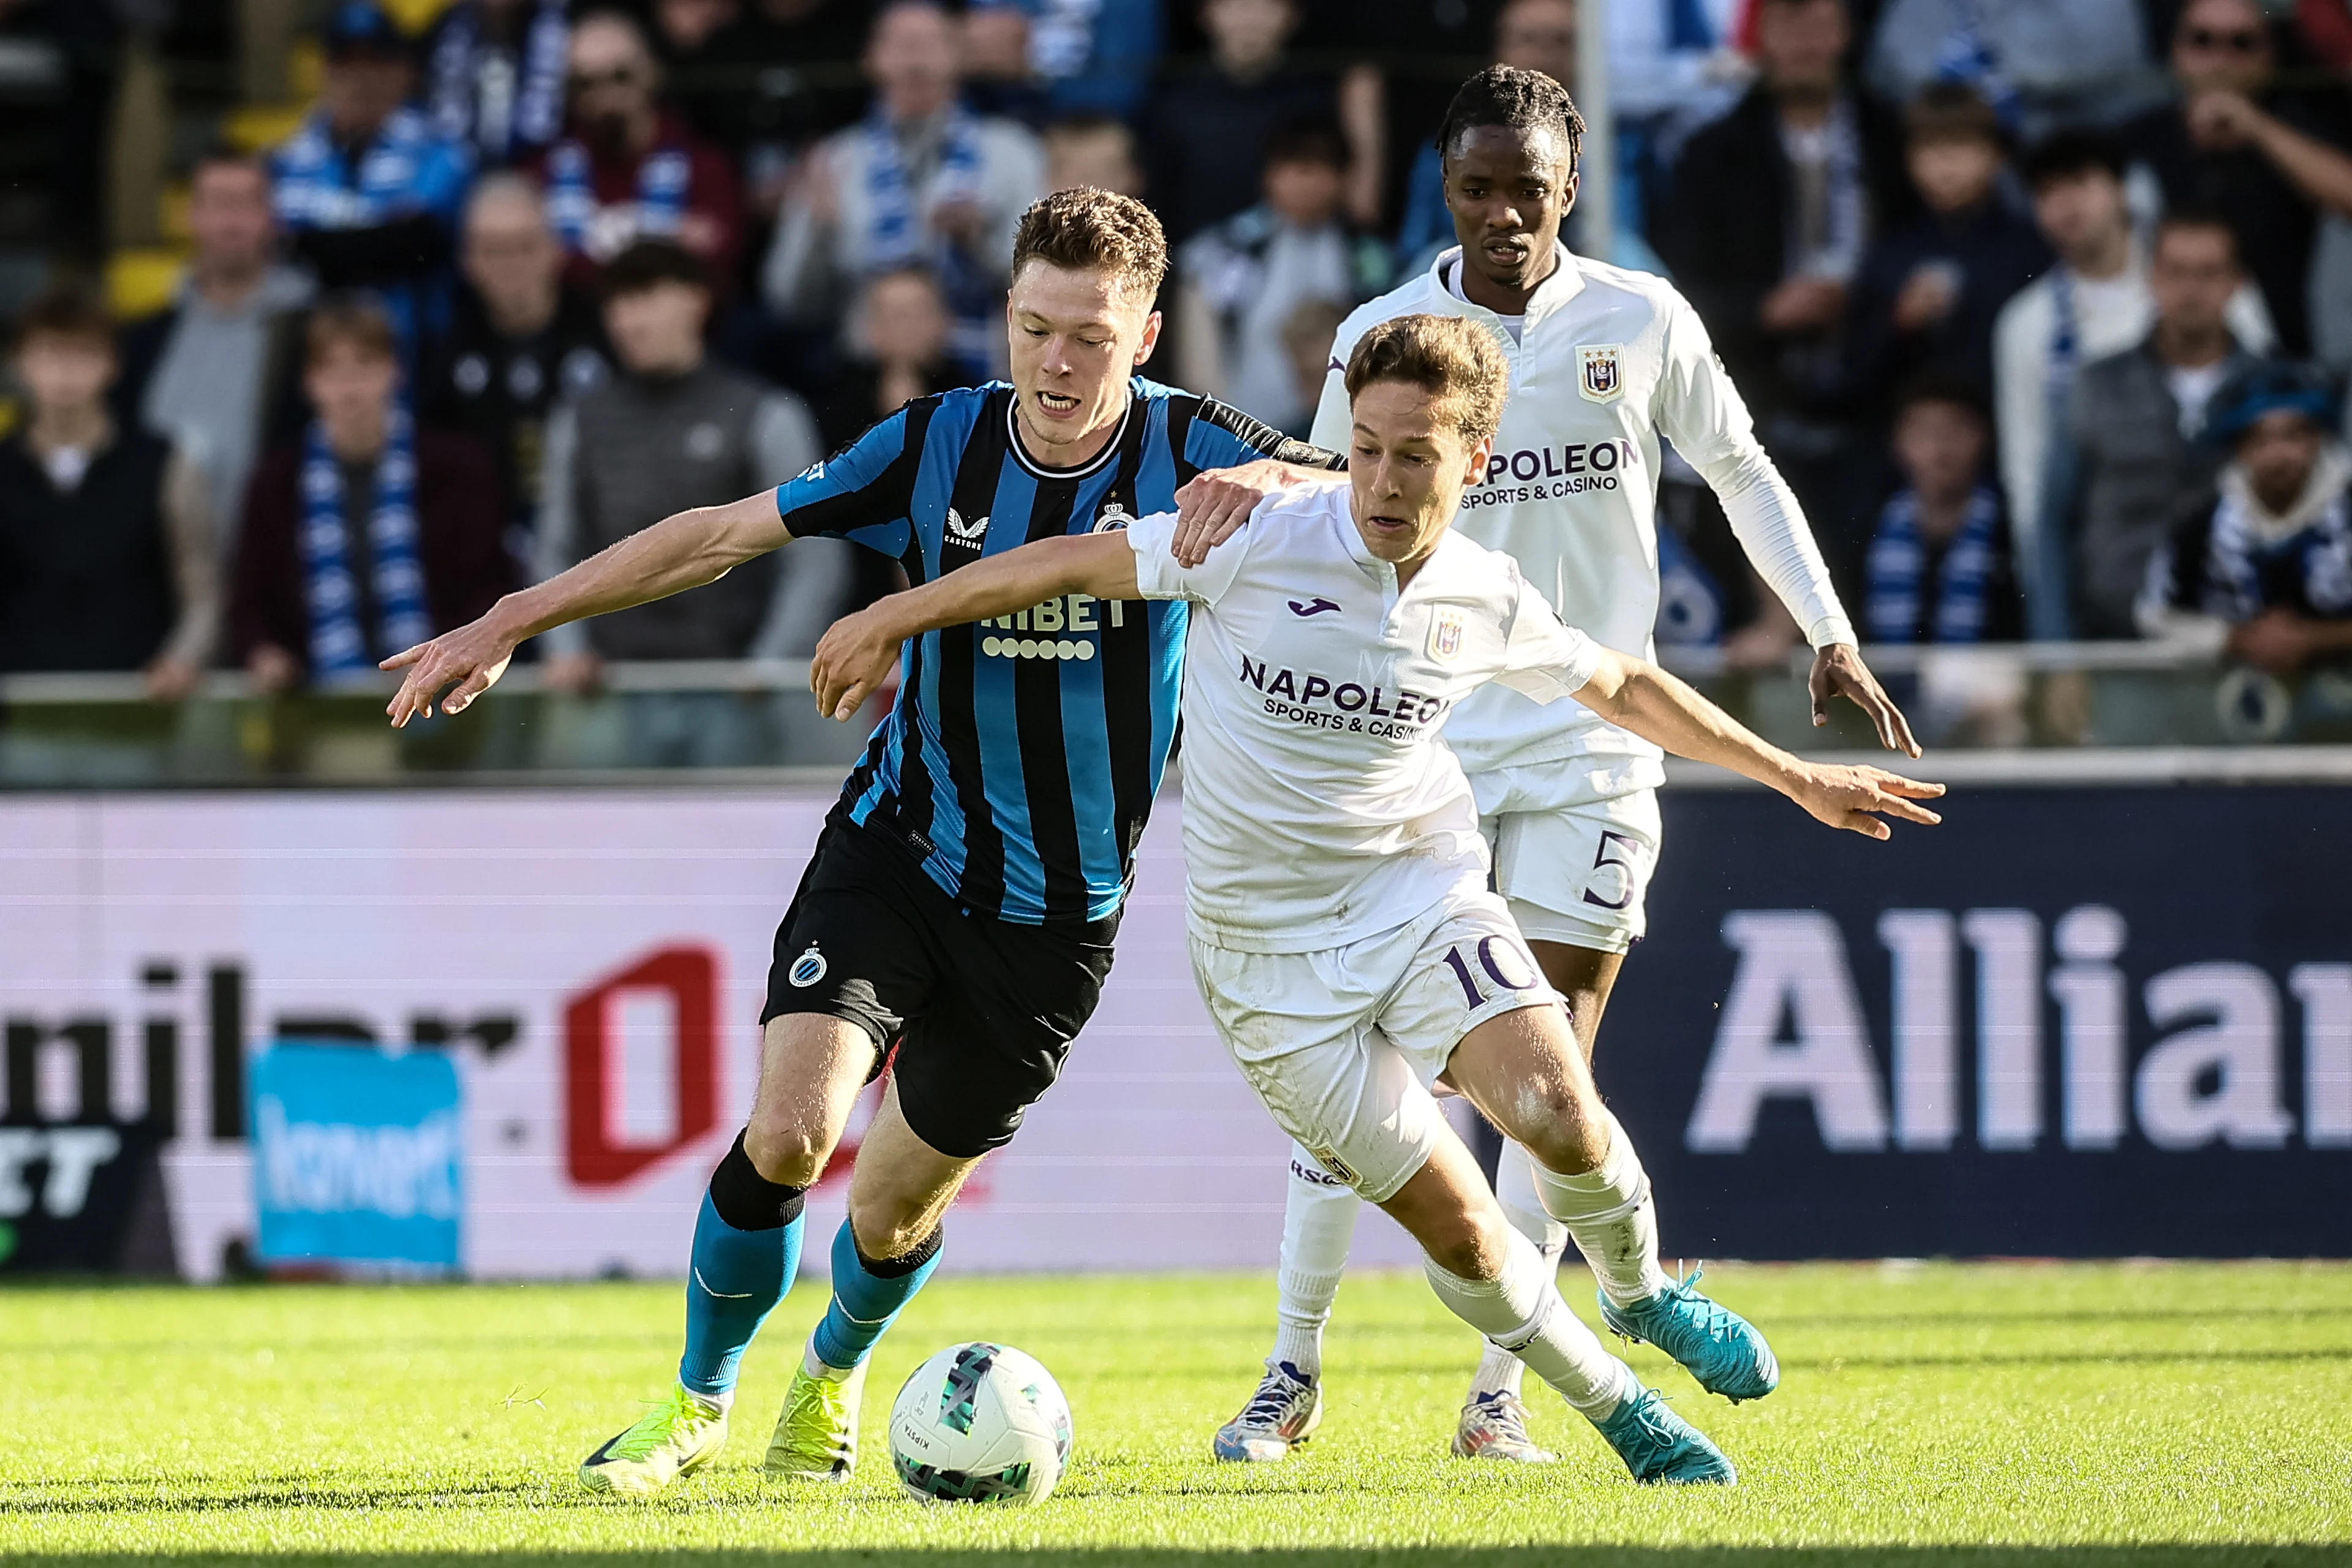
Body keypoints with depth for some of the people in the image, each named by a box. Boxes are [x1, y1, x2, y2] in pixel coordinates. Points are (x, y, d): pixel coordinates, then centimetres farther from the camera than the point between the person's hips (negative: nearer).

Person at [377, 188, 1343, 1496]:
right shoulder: (940, 445, -7)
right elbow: (726, 534, -1)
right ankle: (700, 1402, 6)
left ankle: (836, 1374, 43)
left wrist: (1269, 482, -38)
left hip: (1060, 915, 0)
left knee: (899, 1207, 7)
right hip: (898, 849, 0)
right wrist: (507, 625, -2)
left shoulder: (1186, 449, -9)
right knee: (789, 1130, -19)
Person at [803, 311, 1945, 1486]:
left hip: (1421, 892, 2)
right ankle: (1613, 1405, 16)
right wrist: (890, 621, 0)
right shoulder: (1262, 542, -15)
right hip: (1268, 949, -2)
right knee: (1456, 1231, -7)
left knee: (1555, 1112, -24)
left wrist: (1796, 778, 19)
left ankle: (1641, 1292, 7)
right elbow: (1074, 563, -4)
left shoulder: (1487, 604, -4)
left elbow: (1620, 686, 15)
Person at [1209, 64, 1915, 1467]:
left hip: (1587, 750, 0)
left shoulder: (1643, 323, 0)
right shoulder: (1379, 339, -1)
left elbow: (1743, 470, 13)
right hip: (1421, 745, 0)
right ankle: (1295, 1372, 6)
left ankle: (1502, 1389, 1)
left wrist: (1831, 636, 7)